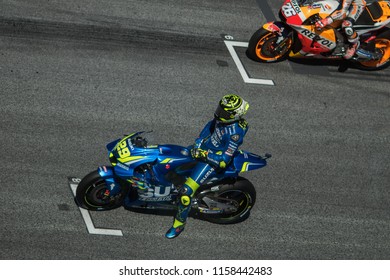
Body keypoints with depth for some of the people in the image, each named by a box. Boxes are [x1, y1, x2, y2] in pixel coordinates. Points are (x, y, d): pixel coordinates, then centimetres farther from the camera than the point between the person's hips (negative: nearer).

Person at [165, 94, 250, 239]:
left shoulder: (235, 133, -32)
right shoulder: (223, 118, -8)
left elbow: (224, 160, -30)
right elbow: (210, 126, 14)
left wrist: (203, 154, -27)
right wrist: (198, 142, 4)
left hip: (212, 161, -9)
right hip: (205, 148, 9)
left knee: (186, 191, -15)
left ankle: (179, 223, 5)